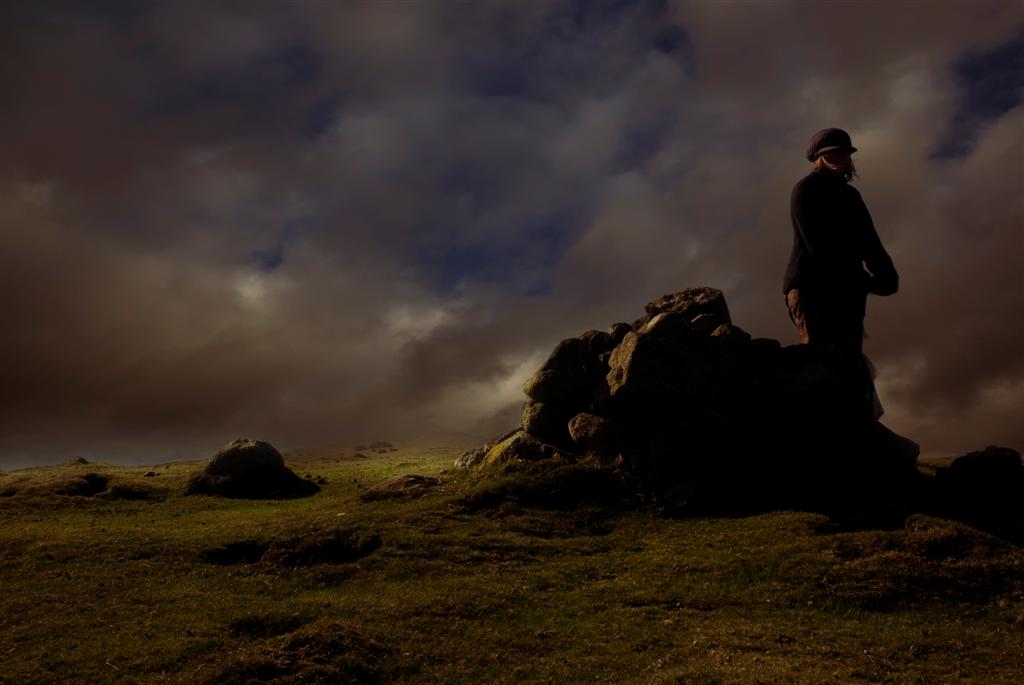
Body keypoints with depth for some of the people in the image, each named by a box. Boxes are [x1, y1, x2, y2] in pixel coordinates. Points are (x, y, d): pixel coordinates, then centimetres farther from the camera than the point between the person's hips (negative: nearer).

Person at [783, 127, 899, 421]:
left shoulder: (849, 195, 25)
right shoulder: (807, 189, 2)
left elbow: (867, 240, 13)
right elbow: (820, 246, -10)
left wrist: (886, 273, -6)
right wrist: (864, 282, -8)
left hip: (845, 292, 8)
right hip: (812, 288, -8)